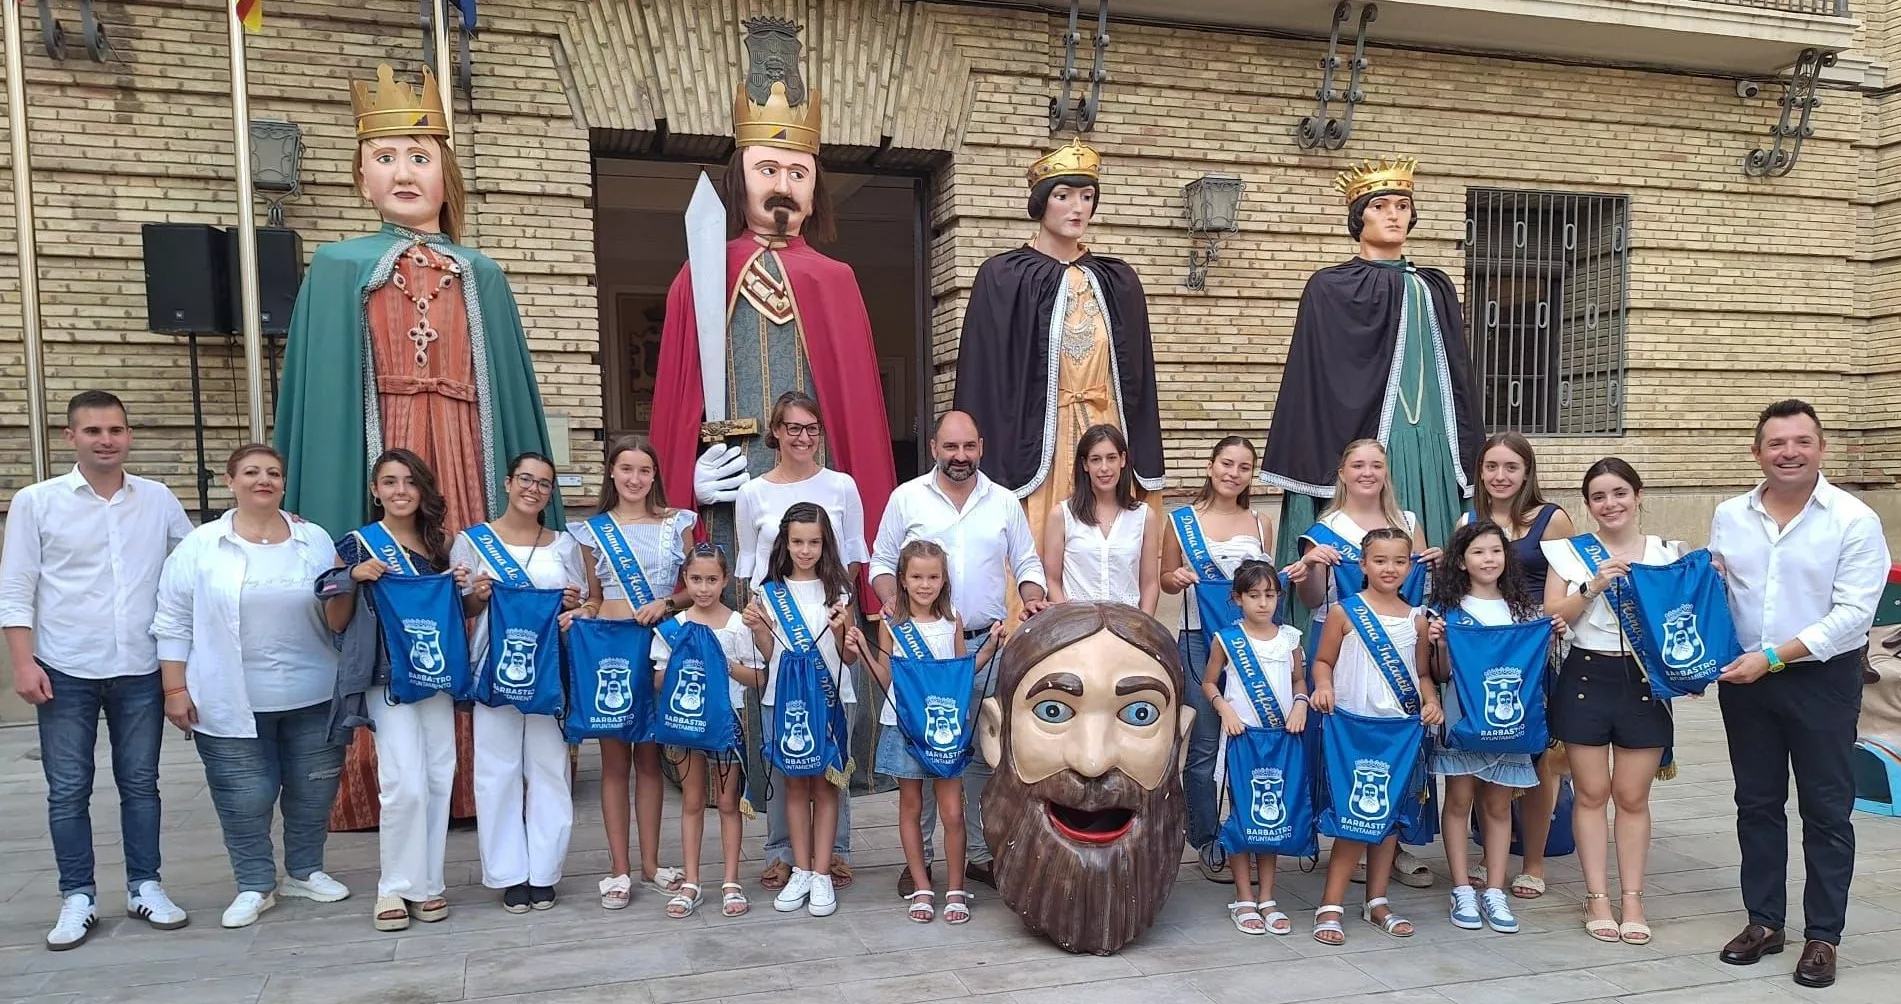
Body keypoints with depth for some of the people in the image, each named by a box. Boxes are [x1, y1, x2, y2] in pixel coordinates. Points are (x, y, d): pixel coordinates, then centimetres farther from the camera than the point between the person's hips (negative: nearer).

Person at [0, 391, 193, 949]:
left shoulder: (158, 499, 4)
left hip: (140, 670, 2)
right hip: (66, 672, -1)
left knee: (140, 782, 10)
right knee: (68, 790, 6)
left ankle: (144, 887, 21)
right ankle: (77, 897, 18)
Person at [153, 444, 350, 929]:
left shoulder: (315, 540, 4)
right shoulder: (200, 546, -3)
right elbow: (173, 622, -1)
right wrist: (175, 689, -4)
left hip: (312, 696, 2)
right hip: (232, 702, -2)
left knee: (312, 789, 11)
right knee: (245, 797, 4)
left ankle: (305, 871, 30)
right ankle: (255, 884, 22)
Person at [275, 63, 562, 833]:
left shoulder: (480, 276, 14)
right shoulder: (337, 270, 10)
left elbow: (511, 395, 11)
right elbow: (321, 397, 4)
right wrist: (330, 516, -6)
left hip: (463, 462, 2)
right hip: (372, 461, -1)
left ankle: (468, 783, 9)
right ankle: (376, 790, 7)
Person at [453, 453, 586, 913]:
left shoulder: (564, 544, 11)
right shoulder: (472, 541, 6)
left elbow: (583, 607, 17)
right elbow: (459, 612, 7)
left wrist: (575, 606, -6)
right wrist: (477, 597, -13)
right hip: (495, 671, -1)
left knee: (549, 769, 3)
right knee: (498, 770, 1)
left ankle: (543, 873, 13)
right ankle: (509, 875, 12)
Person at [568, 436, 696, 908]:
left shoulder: (676, 523, 6)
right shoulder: (592, 531, 7)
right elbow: (593, 598, 12)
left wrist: (666, 603, -10)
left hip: (660, 645, 1)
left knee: (650, 758, 8)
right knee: (615, 761, 2)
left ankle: (650, 863, 17)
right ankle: (619, 867, 11)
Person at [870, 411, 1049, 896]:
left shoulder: (1004, 502, 7)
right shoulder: (906, 498, 1)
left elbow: (1027, 563, 12)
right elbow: (882, 562, 5)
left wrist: (1033, 598, -8)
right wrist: (891, 601, -14)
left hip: (988, 645, 2)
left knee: (985, 752, 7)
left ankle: (980, 853, 20)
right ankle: (919, 856, 15)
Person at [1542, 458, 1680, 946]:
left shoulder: (1668, 553, 5)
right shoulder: (1569, 552, 2)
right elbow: (1552, 618, -4)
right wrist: (1593, 585, -16)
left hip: (1645, 681, 1)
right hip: (1586, 678, -1)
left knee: (1633, 797, 7)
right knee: (1591, 793, 5)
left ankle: (1633, 898, 17)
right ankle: (1597, 897, 14)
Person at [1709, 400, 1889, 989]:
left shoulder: (1854, 520, -10)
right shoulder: (1729, 517, 3)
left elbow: (1852, 613, -15)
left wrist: (1774, 656, -20)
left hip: (1822, 679, -4)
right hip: (1743, 678, 4)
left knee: (1826, 810, 6)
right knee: (1757, 803, 12)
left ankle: (1822, 936, 17)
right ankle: (1764, 921, 25)